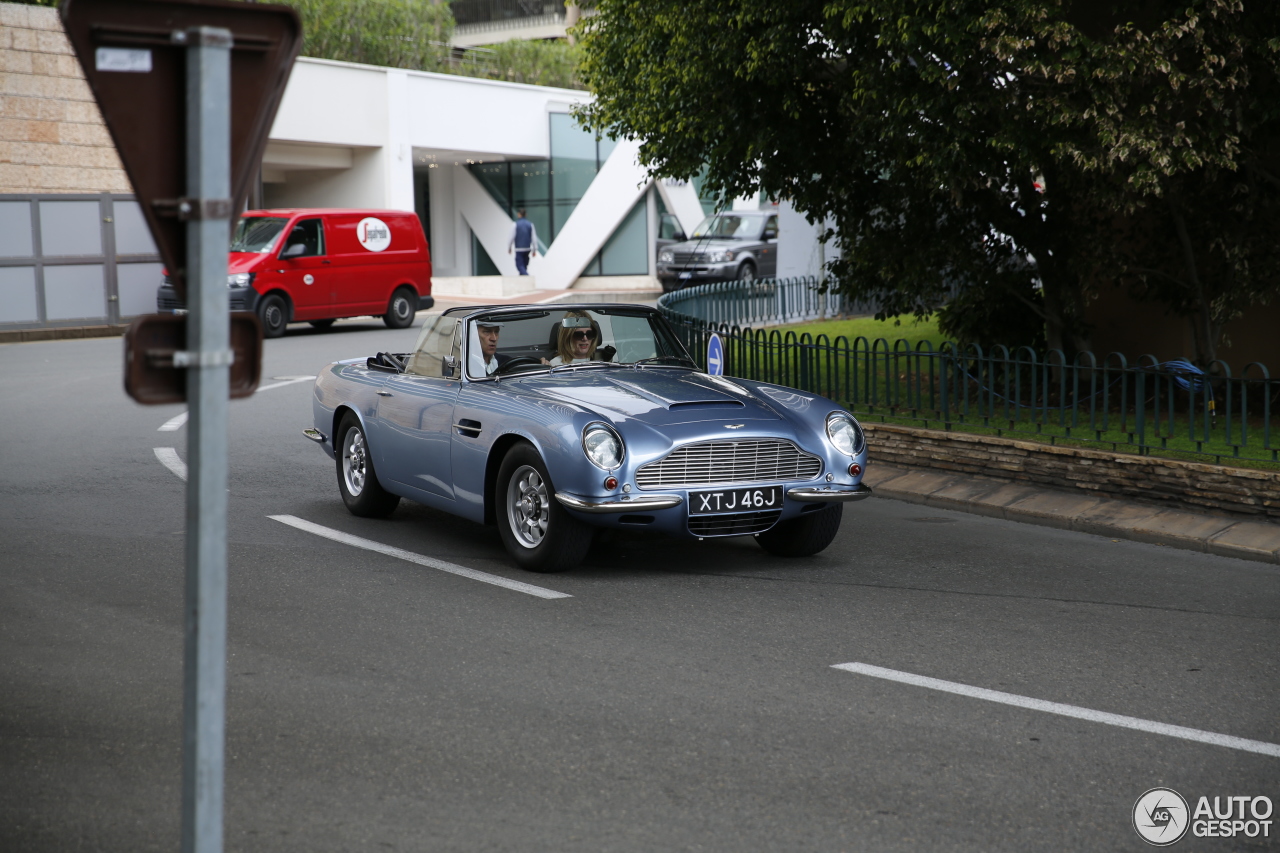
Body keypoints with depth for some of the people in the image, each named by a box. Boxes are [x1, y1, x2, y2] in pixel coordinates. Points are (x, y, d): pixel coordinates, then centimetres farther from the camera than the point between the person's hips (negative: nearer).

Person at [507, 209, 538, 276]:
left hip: (519, 249, -5)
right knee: (524, 266, 15)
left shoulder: (515, 225, -8)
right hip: (527, 249, 5)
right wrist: (534, 250, 8)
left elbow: (511, 237, -8)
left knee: (520, 266, -5)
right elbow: (534, 238, 3)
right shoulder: (530, 224, 4)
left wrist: (509, 248, 6)